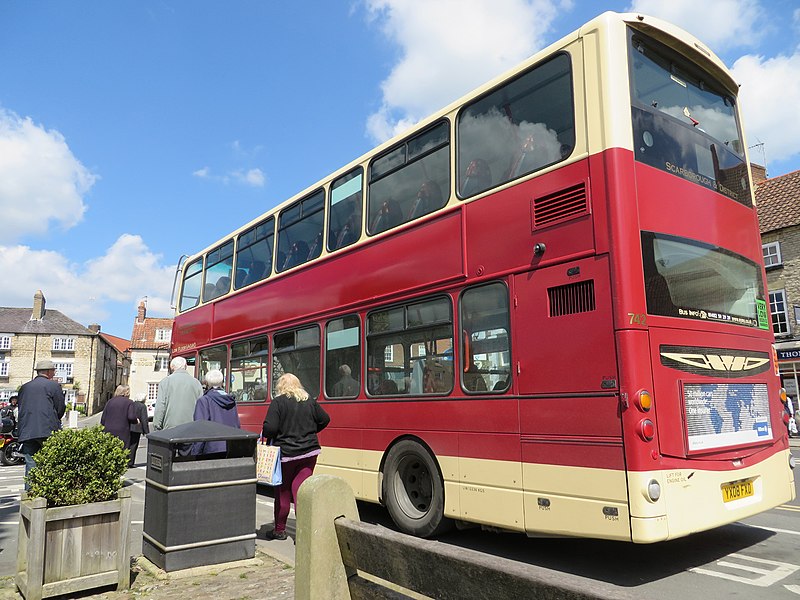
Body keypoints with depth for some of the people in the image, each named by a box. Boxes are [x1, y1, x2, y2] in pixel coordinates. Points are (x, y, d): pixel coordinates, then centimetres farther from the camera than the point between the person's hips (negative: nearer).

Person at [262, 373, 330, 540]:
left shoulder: (278, 402, -10)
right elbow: (325, 420, 12)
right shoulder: (310, 401, 4)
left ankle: (280, 529, 26)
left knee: (283, 491, 13)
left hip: (285, 453, -3)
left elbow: (270, 428, -17)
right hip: (309, 452, 3)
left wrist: (265, 436, 4)